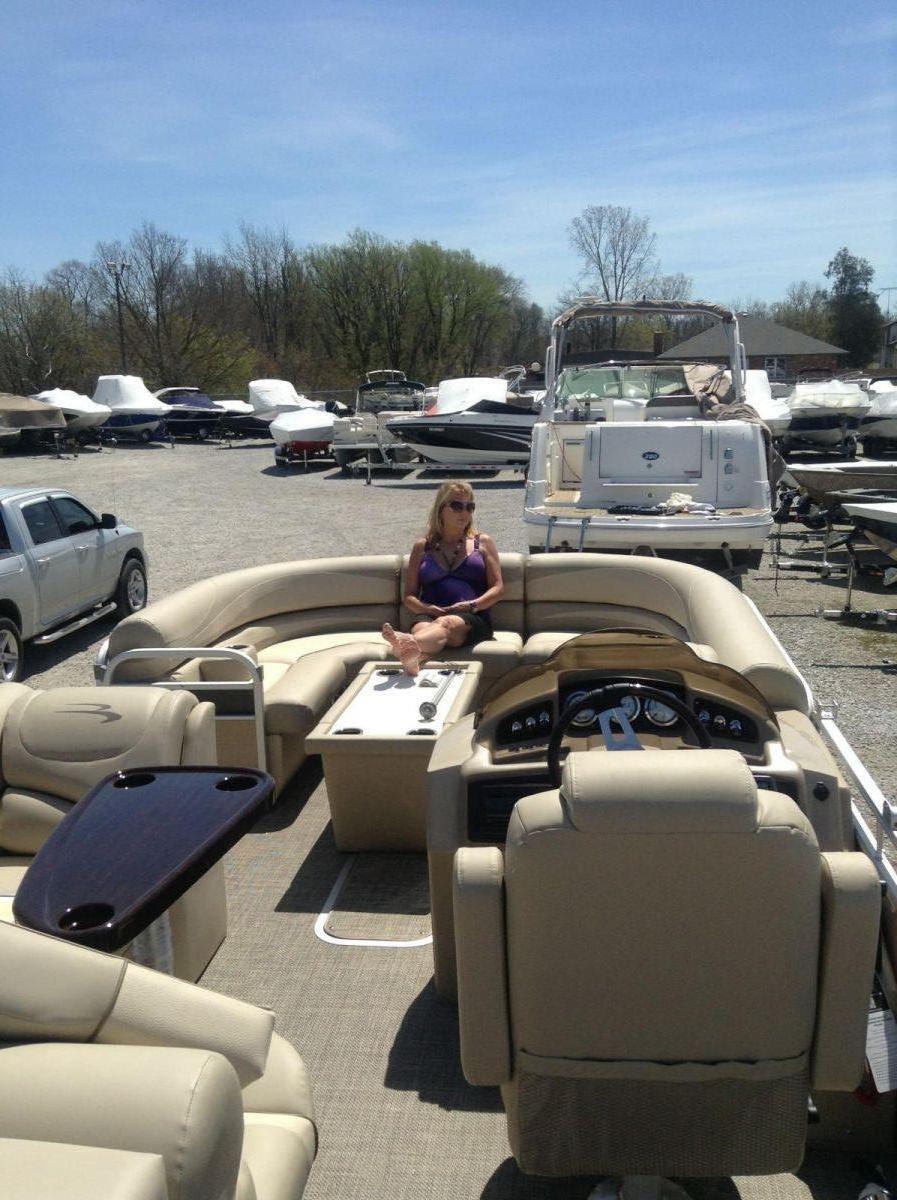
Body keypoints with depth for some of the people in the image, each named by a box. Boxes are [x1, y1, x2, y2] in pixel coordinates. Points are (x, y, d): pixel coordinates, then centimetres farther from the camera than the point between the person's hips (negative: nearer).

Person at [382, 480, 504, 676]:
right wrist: (426, 608, -4)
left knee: (446, 624, -39)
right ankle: (411, 657, -73)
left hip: (472, 618, -1)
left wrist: (472, 605, -7)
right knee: (422, 629, -38)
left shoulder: (482, 542, 23)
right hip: (429, 614, 2)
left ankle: (409, 643, -73)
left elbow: (498, 589, 13)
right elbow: (409, 596, 20)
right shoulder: (422, 546, 24)